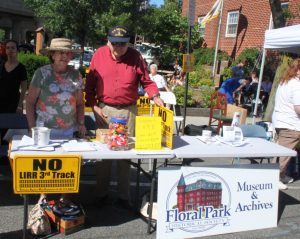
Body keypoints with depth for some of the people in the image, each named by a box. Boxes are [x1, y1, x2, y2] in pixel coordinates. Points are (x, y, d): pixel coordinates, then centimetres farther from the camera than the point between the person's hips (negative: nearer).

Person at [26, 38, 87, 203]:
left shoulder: (75, 75, 6)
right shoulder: (42, 73, -4)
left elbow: (80, 103, 15)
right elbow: (30, 103, 0)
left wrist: (81, 124, 8)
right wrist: (32, 127, -4)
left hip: (69, 130, 3)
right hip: (45, 129, -2)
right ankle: (43, 196, 25)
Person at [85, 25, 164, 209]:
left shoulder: (135, 57, 0)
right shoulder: (99, 55, 1)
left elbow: (147, 81, 3)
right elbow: (90, 84, 4)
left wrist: (156, 97, -14)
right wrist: (94, 106, -3)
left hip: (129, 111, 0)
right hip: (104, 110, 0)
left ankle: (123, 196, 17)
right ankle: (102, 194, 21)